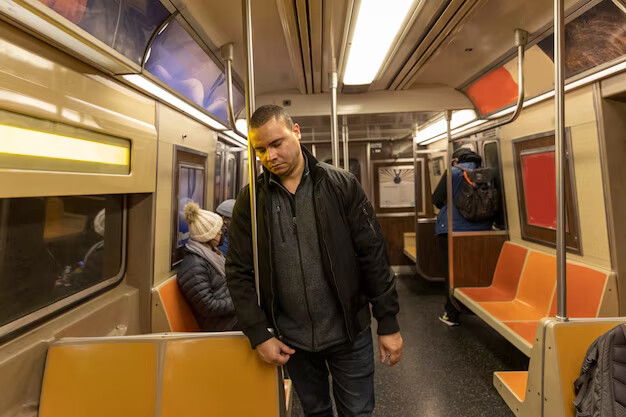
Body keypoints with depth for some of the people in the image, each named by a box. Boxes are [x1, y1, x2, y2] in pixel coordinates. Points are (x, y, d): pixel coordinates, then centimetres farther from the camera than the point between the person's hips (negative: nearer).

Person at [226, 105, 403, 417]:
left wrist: (388, 323, -6)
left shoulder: (342, 185, -9)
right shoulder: (250, 200, -5)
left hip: (349, 332, -1)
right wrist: (259, 334, -7)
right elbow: (239, 272, -2)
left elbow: (373, 255, -7)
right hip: (291, 338, 2)